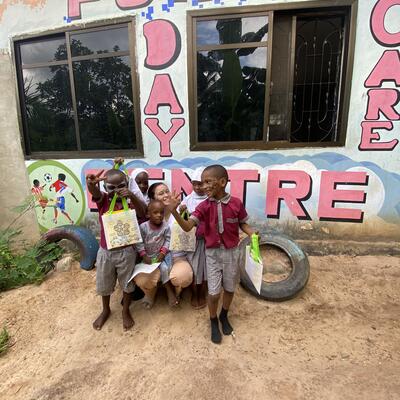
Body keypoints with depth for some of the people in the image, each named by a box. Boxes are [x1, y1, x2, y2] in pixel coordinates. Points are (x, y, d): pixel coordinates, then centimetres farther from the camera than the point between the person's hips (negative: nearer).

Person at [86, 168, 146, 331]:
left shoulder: (130, 201, -9)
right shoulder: (103, 199, -7)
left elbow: (142, 213, -29)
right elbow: (95, 192, -31)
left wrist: (132, 196, -46)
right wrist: (91, 184, -56)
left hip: (126, 251, -2)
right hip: (105, 251, 2)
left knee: (127, 283, 15)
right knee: (104, 284, 21)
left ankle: (126, 311, 41)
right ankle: (106, 310, 48)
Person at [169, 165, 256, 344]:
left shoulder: (236, 203, -12)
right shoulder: (204, 206, -11)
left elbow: (243, 224, 4)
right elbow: (187, 227, -20)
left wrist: (252, 233, -16)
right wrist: (174, 211, -35)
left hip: (232, 252, 1)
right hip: (213, 253, 0)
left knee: (229, 288, 18)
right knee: (214, 293, 5)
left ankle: (224, 316, 46)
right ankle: (214, 322, 34)